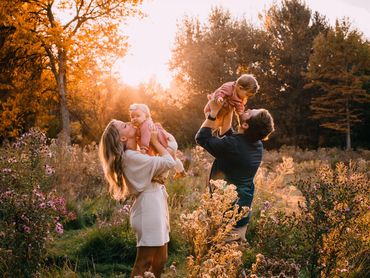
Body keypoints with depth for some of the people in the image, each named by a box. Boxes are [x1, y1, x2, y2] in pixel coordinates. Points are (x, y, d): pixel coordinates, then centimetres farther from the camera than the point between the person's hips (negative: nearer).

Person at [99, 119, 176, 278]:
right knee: (144, 262, -9)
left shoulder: (133, 156, 17)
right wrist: (155, 141, -2)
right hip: (149, 210, -10)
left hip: (155, 209, 10)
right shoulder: (131, 157, -14)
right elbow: (169, 162, -15)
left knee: (160, 260, 14)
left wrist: (154, 142, 12)